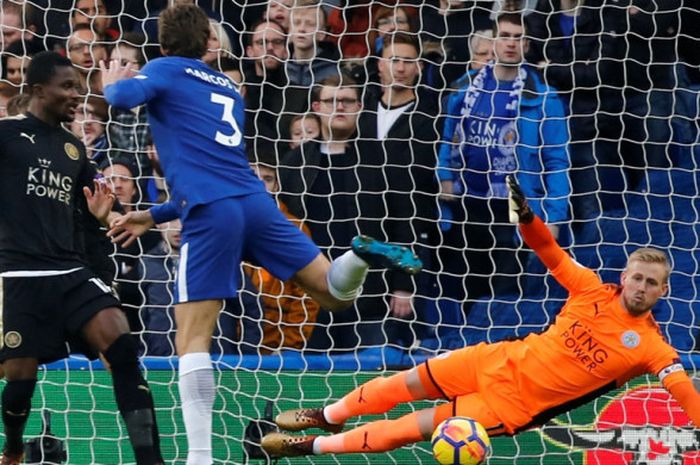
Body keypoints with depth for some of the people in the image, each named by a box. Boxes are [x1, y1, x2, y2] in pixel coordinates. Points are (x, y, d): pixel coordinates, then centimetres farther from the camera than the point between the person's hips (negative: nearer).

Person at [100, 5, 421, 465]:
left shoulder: (164, 70, 10)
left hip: (212, 216, -5)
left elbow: (123, 97, -12)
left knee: (192, 339, -3)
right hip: (256, 203, 5)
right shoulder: (229, 89, 28)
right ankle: (362, 255, -19)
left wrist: (114, 83, 14)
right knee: (335, 293, 14)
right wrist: (155, 215, 39)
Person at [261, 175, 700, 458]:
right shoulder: (594, 291, -5)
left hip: (516, 407, -3)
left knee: (422, 427, -8)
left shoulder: (650, 346, -15)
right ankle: (328, 417, 34)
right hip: (506, 361, 3)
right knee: (412, 382, 7)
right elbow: (554, 255, 4)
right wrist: (527, 217, -13)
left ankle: (316, 445, 5)